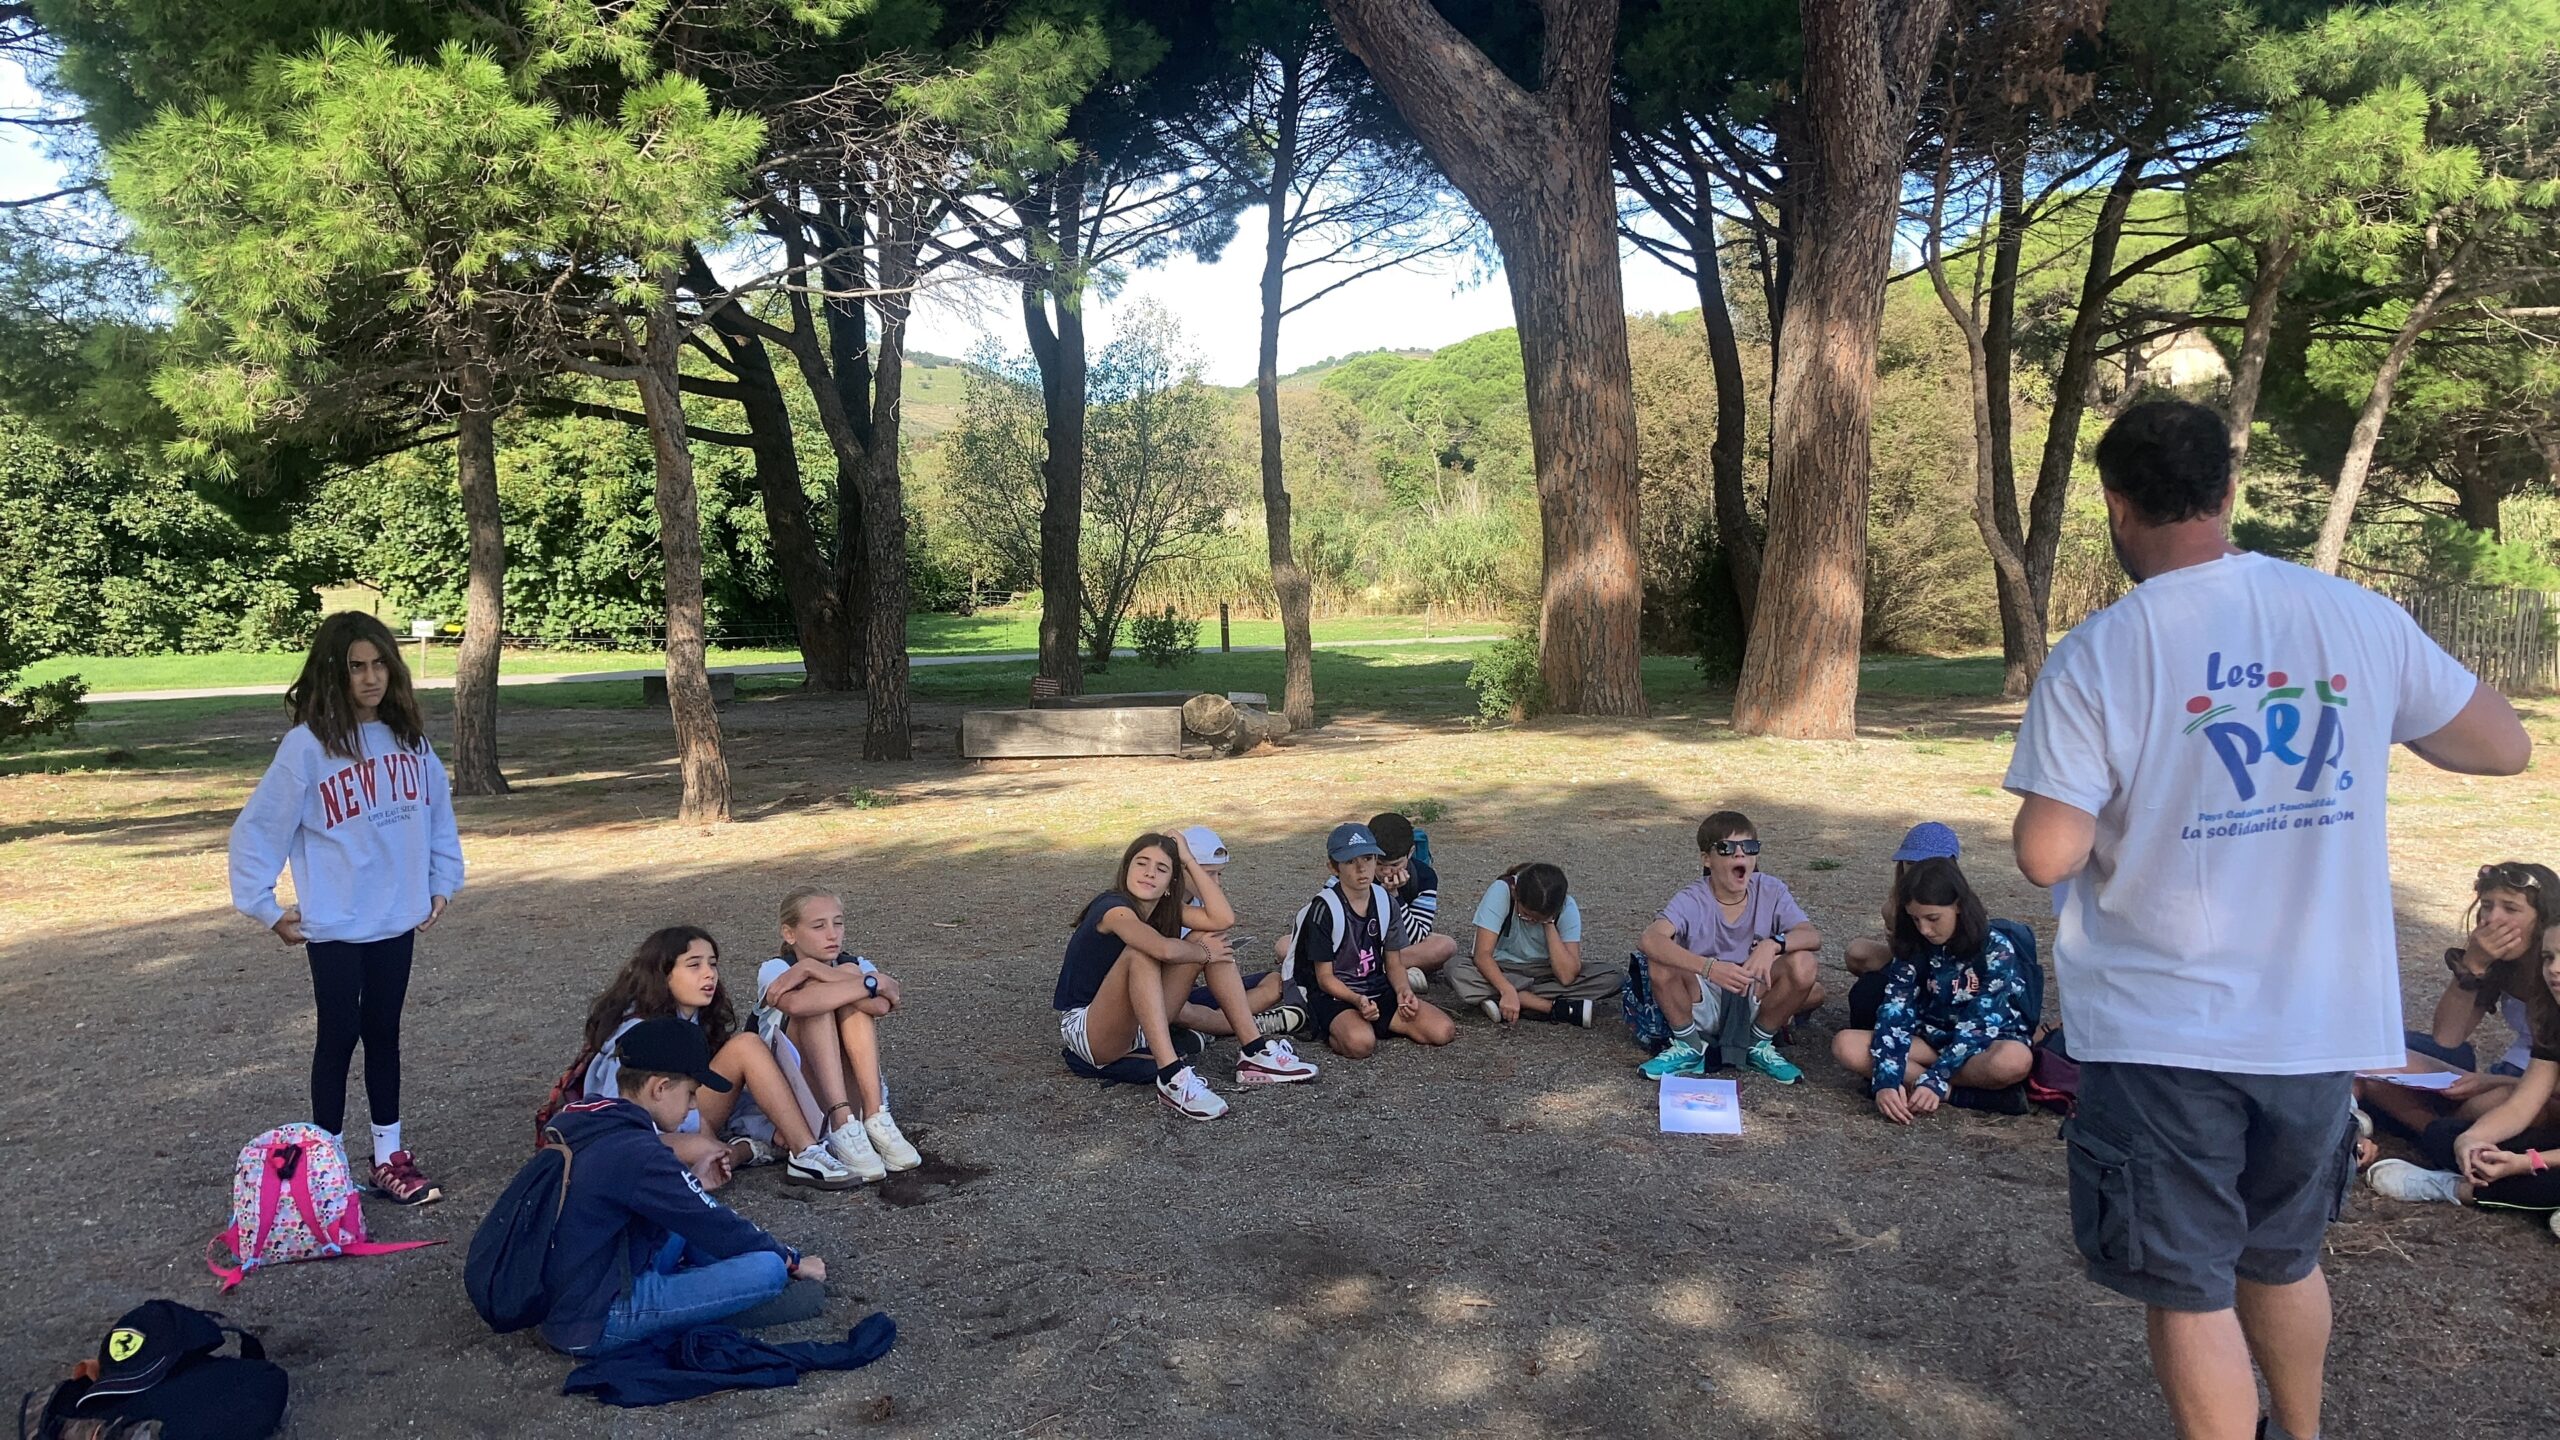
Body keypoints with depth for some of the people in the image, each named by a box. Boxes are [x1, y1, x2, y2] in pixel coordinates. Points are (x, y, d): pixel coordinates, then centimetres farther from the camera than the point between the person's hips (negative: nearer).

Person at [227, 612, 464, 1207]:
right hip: (334, 925, -4)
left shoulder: (409, 738, 2)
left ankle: (390, 1157, 23)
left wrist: (442, 885, 11)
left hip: (398, 919, 4)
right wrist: (266, 909, -6)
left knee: (383, 1034, 14)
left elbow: (438, 813, 13)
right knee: (339, 1037, 6)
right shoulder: (307, 745, -12)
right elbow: (256, 829, -8)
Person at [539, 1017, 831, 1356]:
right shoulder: (636, 1155, -22)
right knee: (769, 1269, -18)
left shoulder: (578, 1122, 4)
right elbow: (717, 1227, -13)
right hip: (596, 1326, -10)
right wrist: (794, 1261, 0)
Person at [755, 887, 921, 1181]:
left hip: (850, 1089, 3)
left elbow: (882, 1004, -23)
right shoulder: (774, 970, -6)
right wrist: (871, 984, -28)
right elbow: (796, 1004, -33)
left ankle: (875, 1117, -29)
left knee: (849, 974, -18)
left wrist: (811, 967, -24)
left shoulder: (856, 966, 4)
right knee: (817, 989, -24)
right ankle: (842, 1126, -37)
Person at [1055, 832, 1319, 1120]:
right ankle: (1171, 1076, -40)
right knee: (1140, 953, -34)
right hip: (1084, 1029, -8)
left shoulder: (1164, 909, 4)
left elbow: (1223, 919, -13)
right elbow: (1165, 949, -40)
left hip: (1137, 1027, 8)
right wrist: (1203, 952, -19)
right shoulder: (1113, 908, -21)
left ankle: (1253, 1053, -9)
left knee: (1208, 940, -3)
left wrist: (1188, 859, -11)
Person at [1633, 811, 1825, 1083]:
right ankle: (1688, 1045, -2)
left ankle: (1759, 1044, 0)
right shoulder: (1692, 900, -16)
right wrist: (1709, 967, -47)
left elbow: (1813, 936, -19)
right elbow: (1649, 940, -34)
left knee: (1804, 963, -25)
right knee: (1660, 962, -30)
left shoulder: (1771, 892, -8)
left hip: (1755, 1002, 2)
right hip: (1703, 1006, -2)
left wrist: (1773, 944, -41)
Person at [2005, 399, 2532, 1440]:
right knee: (2283, 1260, 27)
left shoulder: (2099, 655, -16)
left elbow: (2046, 856, -18)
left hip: (2162, 1031, -5)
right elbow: (2506, 747, 8)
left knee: (2189, 1290, 10)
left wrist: (2069, 796, 3)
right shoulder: (2358, 618, -4)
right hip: (2319, 1017, 5)